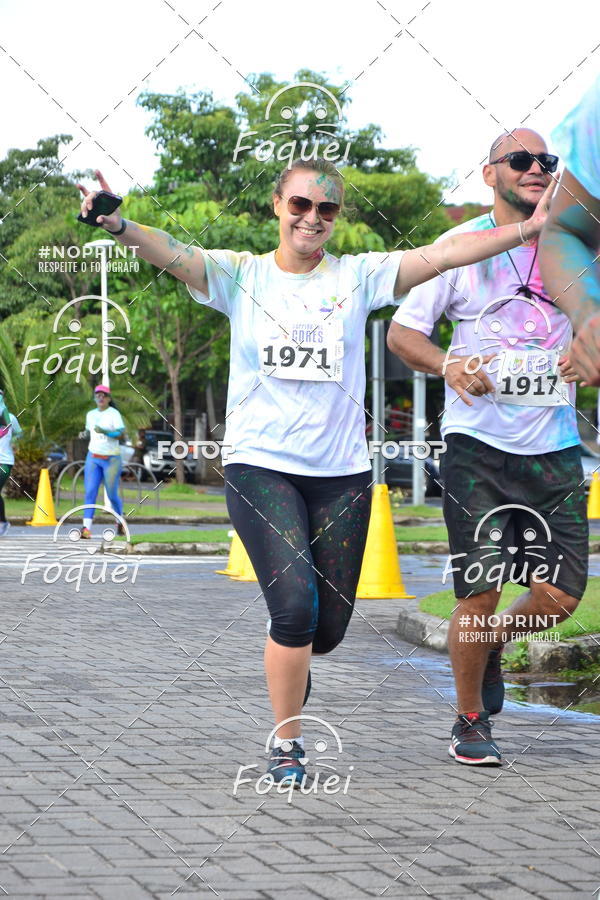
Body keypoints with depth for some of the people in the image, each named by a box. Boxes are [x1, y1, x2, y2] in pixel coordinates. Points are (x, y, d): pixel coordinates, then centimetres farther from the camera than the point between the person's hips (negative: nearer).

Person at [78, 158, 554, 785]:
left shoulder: (358, 277, 5)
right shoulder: (240, 275, 2)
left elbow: (442, 255, -3)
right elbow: (171, 254, -14)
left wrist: (530, 227, -12)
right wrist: (117, 225, -35)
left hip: (340, 473, 2)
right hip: (260, 466, -2)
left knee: (329, 627, 6)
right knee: (295, 605, -17)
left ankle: (287, 663, 44)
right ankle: (286, 745, 1)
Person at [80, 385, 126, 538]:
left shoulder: (114, 414, -6)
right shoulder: (90, 415, 12)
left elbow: (120, 433, -19)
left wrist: (104, 431, -32)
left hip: (111, 459, -4)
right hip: (93, 458, 4)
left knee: (112, 495, 1)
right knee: (90, 492, -11)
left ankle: (120, 522, 28)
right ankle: (86, 528, -19)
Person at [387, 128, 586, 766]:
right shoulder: (461, 247, 0)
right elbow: (401, 330, 1)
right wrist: (448, 364, -20)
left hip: (555, 447, 3)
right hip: (478, 444, -3)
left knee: (560, 596, -2)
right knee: (480, 590, -6)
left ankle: (491, 645, 32)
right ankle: (470, 720, 16)